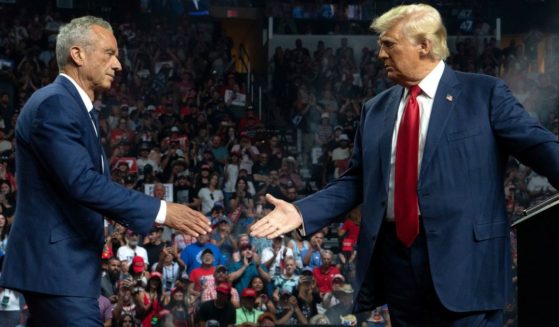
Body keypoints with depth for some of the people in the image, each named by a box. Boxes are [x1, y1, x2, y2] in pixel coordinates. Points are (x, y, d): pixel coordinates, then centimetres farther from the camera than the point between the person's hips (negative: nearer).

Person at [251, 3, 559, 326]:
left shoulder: (484, 94, 1)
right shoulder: (376, 109, 15)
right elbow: (357, 180, 15)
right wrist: (301, 212, 4)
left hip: (462, 256, -5)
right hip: (396, 255, 5)